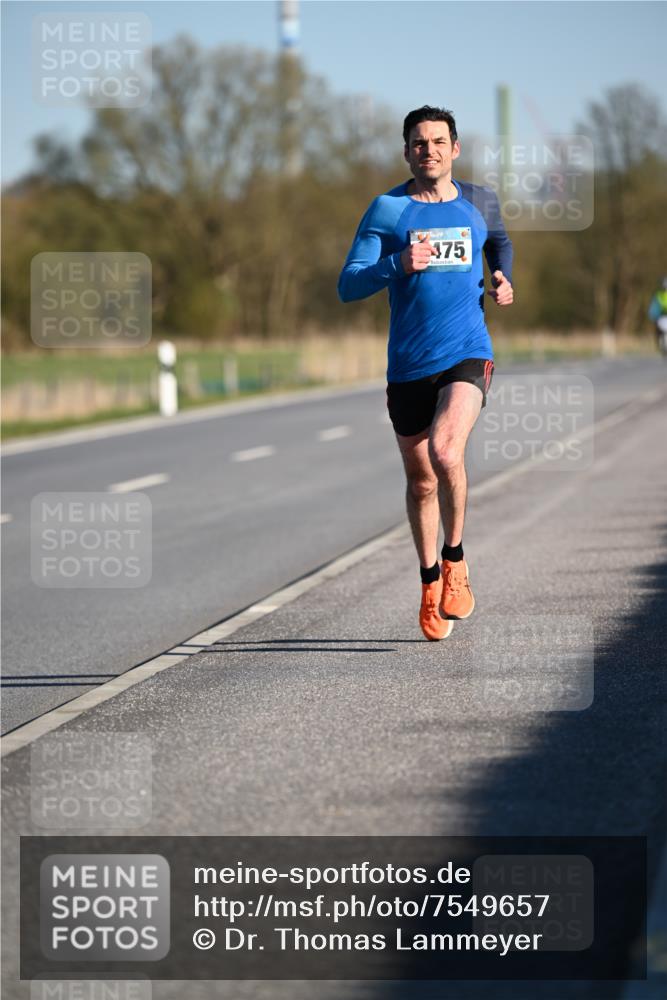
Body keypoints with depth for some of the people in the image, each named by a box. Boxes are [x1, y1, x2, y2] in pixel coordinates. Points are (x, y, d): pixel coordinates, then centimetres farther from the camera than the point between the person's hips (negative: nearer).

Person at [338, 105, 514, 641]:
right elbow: (348, 286, -5)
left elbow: (499, 239, 32)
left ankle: (456, 560, -5)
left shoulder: (479, 201, 9)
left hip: (467, 355, -1)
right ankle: (431, 582, 30)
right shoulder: (386, 209, 1)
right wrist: (397, 265, -22)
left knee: (445, 452, -25)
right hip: (408, 365, 1)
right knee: (421, 480, 10)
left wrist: (503, 278, 12)